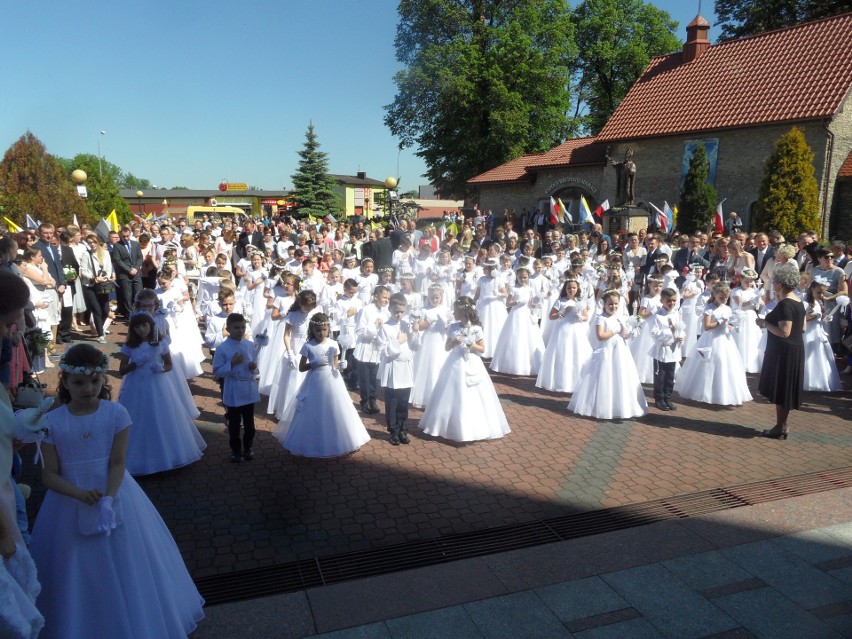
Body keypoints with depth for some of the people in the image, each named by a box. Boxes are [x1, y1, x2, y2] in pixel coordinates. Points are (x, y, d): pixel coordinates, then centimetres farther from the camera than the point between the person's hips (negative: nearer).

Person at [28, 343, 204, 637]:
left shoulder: (116, 413, -10)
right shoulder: (52, 421, -8)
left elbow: (118, 464, -11)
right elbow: (50, 475, -8)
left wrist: (108, 500, -27)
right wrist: (81, 494, -25)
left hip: (115, 499, 0)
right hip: (71, 505, 1)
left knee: (123, 571, 12)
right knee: (76, 577, 13)